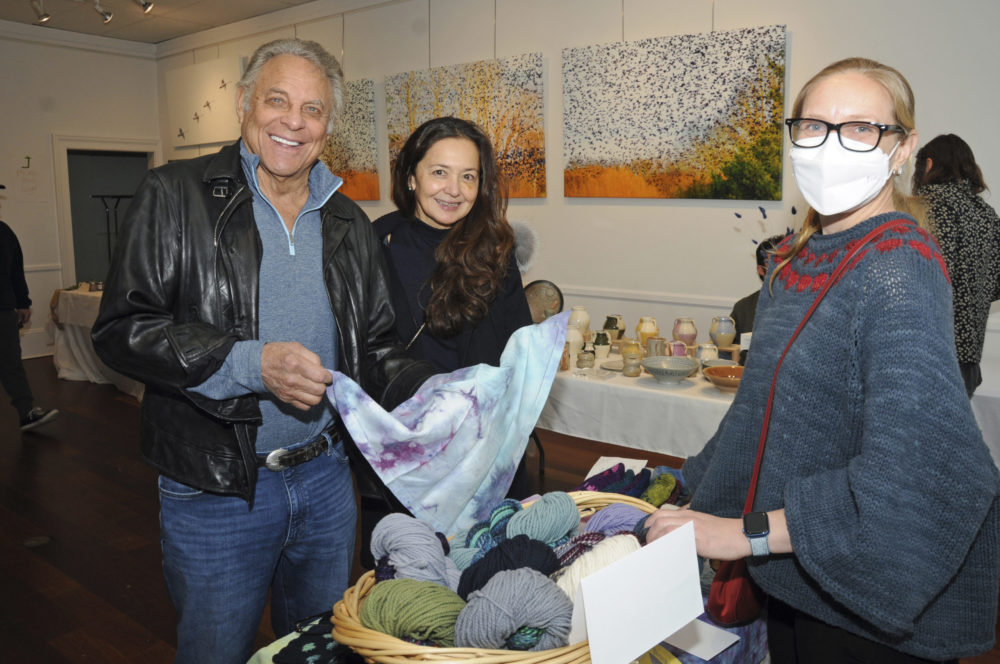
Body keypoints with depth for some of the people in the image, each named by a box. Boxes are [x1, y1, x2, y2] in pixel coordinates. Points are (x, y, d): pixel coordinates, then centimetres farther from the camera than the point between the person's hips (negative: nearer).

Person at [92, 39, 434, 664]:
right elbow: (123, 328, -12)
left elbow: (374, 346, 10)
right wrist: (250, 364, -25)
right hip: (214, 492, -4)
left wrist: (431, 390, -10)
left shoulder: (349, 223, 7)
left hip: (326, 481, 4)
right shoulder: (176, 196, -6)